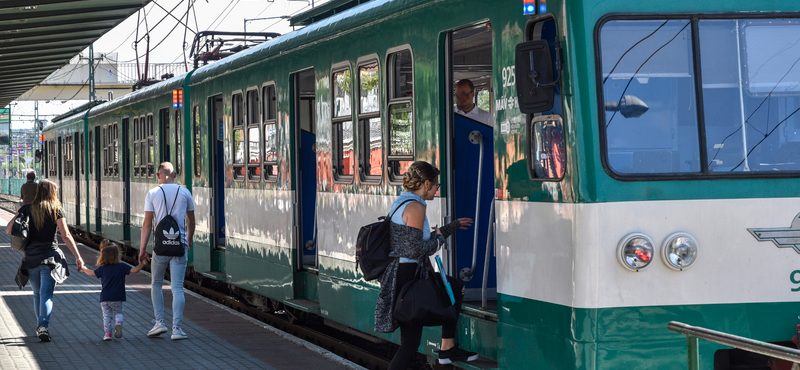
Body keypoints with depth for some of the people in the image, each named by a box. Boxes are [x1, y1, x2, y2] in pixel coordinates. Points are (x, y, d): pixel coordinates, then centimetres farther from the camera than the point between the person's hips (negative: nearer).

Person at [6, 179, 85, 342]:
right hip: (50, 257, -3)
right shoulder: (56, 210, -2)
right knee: (47, 294, -5)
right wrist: (77, 256, -1)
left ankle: (40, 327, 25)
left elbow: (8, 229, 3)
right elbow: (66, 236, -5)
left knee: (37, 294, 18)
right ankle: (43, 325, -23)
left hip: (31, 258, 3)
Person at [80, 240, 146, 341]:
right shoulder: (122, 267, -5)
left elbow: (92, 273, 18)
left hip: (104, 298, 1)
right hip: (117, 298, -1)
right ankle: (118, 323, -17)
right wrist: (141, 264, 8)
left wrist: (84, 269, 38)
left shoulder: (102, 268, 3)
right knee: (118, 313, 14)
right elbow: (134, 270, -10)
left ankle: (107, 333, 1)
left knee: (106, 315, 9)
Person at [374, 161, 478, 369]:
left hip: (398, 273, 10)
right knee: (411, 342, -6)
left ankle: (448, 348, 29)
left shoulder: (401, 203, 14)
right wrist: (439, 240, -5)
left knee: (456, 289, 26)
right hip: (407, 276, -10)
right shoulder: (415, 207, -17)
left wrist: (453, 226, 32)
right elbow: (414, 249, -24)